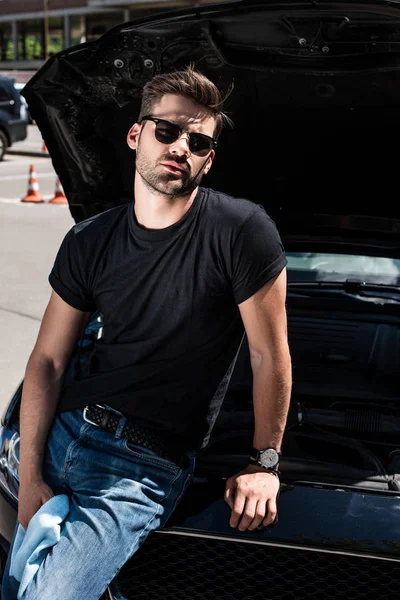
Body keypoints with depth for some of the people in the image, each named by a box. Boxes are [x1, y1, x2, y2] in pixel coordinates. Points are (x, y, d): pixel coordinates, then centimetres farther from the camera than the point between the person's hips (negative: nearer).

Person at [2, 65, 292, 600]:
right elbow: (48, 361, 4)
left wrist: (265, 465, -1)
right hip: (65, 430, 5)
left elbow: (270, 354, -6)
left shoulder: (241, 230, -13)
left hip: (148, 465, -5)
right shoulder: (89, 242, 2)